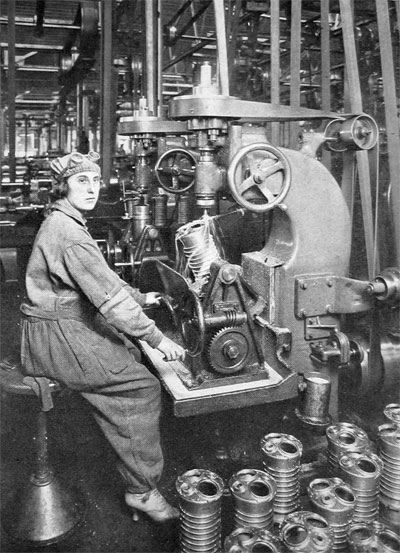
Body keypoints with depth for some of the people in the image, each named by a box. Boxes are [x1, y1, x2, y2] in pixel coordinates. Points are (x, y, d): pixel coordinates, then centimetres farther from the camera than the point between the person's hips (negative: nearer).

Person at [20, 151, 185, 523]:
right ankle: (142, 491, 1)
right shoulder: (68, 232, -21)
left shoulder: (66, 223, 12)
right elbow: (108, 296, -24)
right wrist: (156, 339, -20)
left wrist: (139, 298, 21)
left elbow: (103, 279, 22)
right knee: (142, 386, -11)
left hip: (72, 324, 10)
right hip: (55, 335, -10)